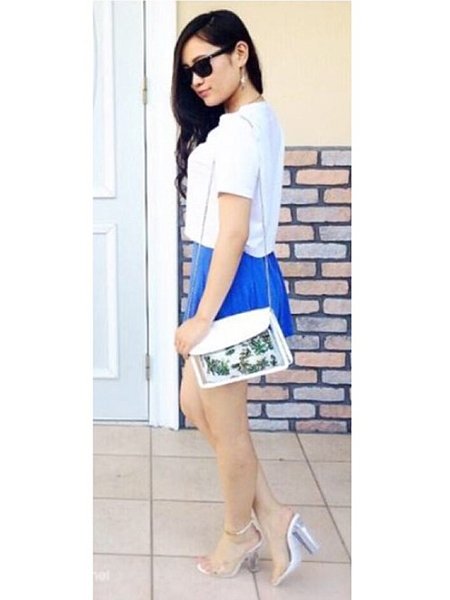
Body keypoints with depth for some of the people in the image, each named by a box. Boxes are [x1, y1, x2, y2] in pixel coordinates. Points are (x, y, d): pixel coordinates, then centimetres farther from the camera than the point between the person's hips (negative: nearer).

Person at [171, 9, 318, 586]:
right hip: (240, 275, 10)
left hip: (231, 280, -10)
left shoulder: (237, 130, -19)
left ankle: (239, 536, 28)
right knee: (196, 402, 19)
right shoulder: (261, 117, 12)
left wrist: (202, 316, -19)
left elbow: (233, 231, -22)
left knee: (225, 423, 7)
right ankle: (271, 515, 25)